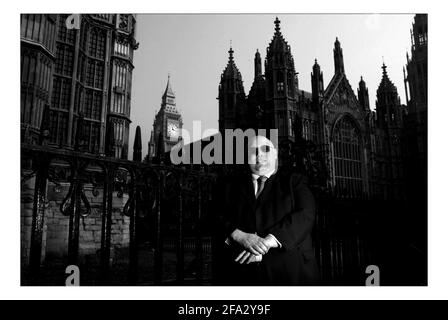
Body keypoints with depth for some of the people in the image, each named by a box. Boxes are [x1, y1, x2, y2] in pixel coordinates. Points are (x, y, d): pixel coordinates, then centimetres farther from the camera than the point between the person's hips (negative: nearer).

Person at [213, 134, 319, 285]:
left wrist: (268, 242, -19)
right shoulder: (231, 186, 13)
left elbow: (305, 215, -7)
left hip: (289, 271, -1)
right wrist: (240, 236, -19)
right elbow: (219, 218, 1)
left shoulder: (295, 181, 8)